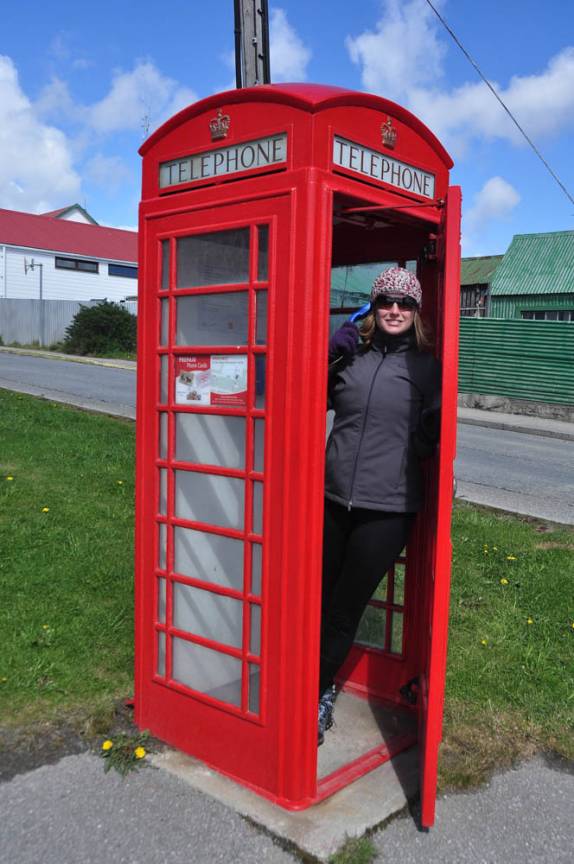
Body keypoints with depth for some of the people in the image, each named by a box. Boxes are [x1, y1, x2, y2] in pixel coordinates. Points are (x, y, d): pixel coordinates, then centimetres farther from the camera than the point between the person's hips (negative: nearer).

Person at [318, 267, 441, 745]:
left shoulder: (426, 367, 0)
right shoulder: (350, 354, 5)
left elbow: (426, 443, 4)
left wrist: (435, 425, -17)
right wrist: (329, 357, -3)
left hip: (386, 511, -2)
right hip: (333, 499, 2)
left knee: (346, 610, 10)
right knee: (318, 601, 12)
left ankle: (319, 693, 33)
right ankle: (320, 691, 36)